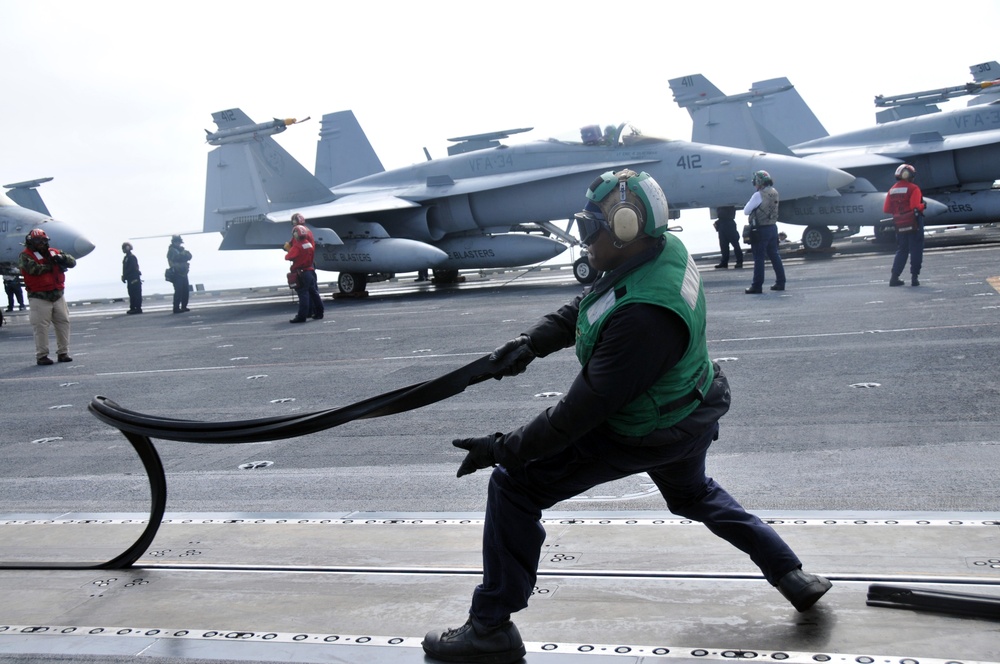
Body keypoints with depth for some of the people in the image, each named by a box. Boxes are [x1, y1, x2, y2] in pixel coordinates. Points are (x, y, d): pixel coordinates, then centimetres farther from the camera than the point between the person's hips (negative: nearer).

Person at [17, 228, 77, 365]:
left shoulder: (53, 252, 14)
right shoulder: (25, 256, -2)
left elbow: (72, 262, 8)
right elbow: (33, 268, -21)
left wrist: (62, 258, -14)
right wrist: (52, 266, -10)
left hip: (58, 296, 5)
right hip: (39, 298, -5)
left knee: (63, 323, 7)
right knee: (41, 327, -5)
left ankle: (63, 353, 17)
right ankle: (41, 355, 3)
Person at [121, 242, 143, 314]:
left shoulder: (132, 257, -12)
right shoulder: (126, 257, 18)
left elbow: (130, 268, -19)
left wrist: (124, 276, -15)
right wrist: (124, 276, 8)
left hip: (134, 279, -10)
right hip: (130, 279, 10)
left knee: (136, 294, -7)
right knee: (132, 294, 11)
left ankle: (138, 308, -7)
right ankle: (132, 308, 14)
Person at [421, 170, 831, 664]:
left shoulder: (642, 315, -36)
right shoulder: (666, 249, -8)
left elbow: (582, 410, -31)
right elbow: (583, 307, 4)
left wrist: (504, 448, -23)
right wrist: (531, 343, -10)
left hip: (642, 436, -9)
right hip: (689, 415, 9)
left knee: (513, 486, -5)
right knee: (694, 495, 37)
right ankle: (793, 577, 41)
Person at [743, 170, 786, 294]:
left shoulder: (759, 195, -17)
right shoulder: (774, 193, 6)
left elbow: (746, 211, -12)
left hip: (761, 229, -7)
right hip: (773, 227, 7)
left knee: (759, 258, -3)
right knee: (774, 255, 14)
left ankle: (757, 286, -1)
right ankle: (780, 282, 18)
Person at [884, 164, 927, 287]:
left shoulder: (892, 190, 7)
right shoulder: (913, 188, -10)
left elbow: (886, 209, 4)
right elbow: (916, 207, -19)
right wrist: (923, 206, 0)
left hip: (899, 225, 5)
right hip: (914, 224, -5)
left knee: (901, 250, 14)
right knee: (916, 250, 2)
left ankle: (894, 277, 9)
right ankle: (914, 277, -1)